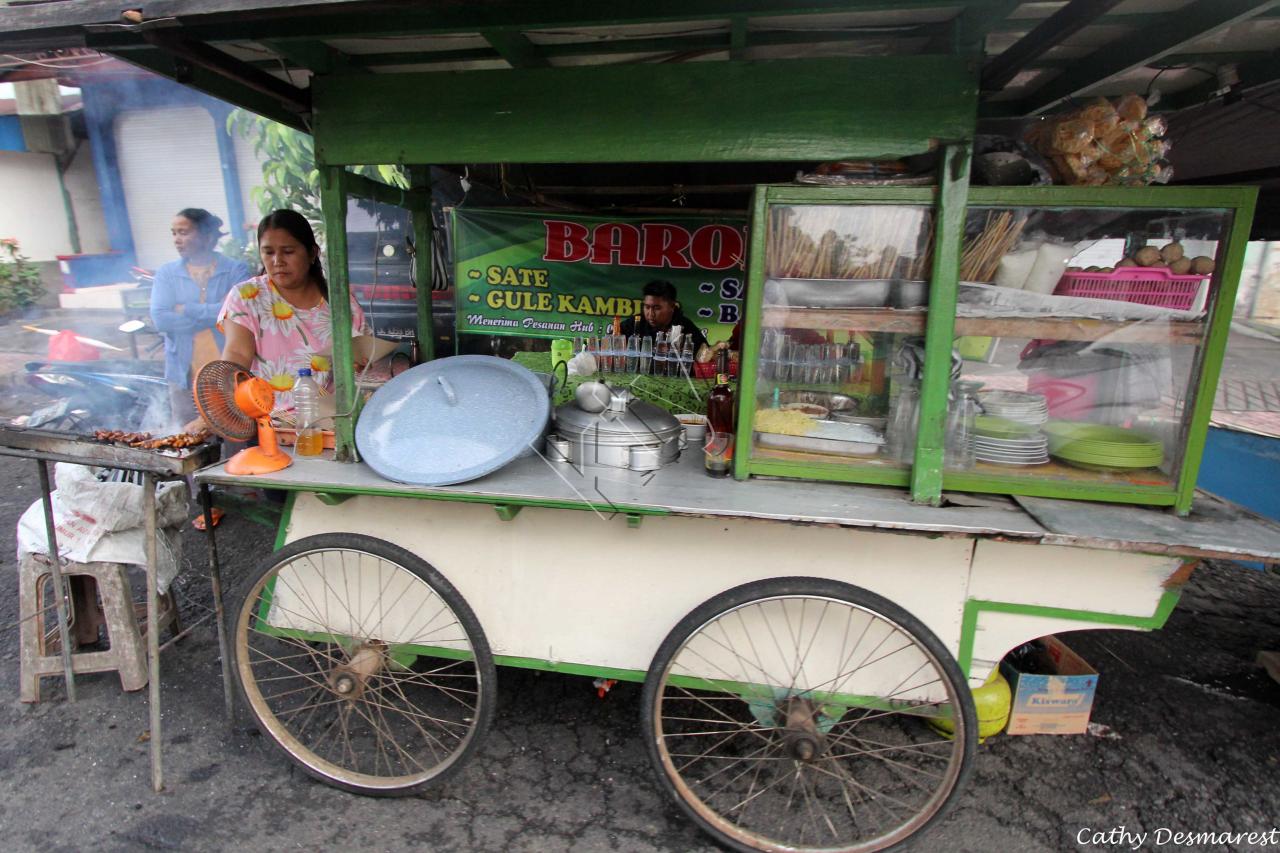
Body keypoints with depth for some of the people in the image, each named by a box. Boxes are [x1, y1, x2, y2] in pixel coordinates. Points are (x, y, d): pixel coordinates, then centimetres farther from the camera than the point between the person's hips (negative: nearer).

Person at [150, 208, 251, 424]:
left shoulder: (236, 270, 1)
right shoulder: (166, 273, 8)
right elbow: (160, 319, -6)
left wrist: (187, 310, -8)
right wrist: (215, 313, -11)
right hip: (185, 375, 2)